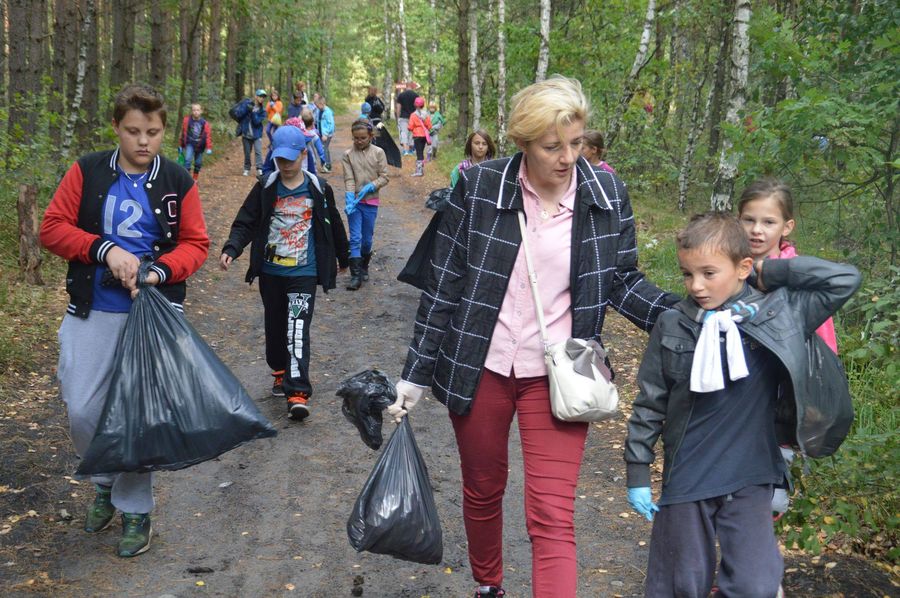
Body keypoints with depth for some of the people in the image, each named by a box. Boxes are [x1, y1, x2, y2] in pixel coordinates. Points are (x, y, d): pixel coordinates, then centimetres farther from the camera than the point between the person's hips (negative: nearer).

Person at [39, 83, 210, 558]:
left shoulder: (177, 181, 0)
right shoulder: (88, 172, 0)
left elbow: (195, 243, 2)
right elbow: (52, 228, -2)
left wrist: (160, 272, -17)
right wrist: (104, 249, -18)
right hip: (92, 313, 1)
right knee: (82, 410, 1)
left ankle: (135, 509, 20)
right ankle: (105, 482, 31)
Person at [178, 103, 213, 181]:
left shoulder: (204, 123, -8)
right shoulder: (187, 120, -9)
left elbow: (208, 135, -6)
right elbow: (183, 133, 1)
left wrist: (209, 148, -13)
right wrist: (181, 145, 8)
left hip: (200, 145, 2)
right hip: (190, 143, -2)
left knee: (198, 163, 9)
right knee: (188, 159, -20)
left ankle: (195, 179, 27)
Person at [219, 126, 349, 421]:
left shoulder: (319, 189, 0)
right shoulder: (265, 188, 2)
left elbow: (334, 225, 12)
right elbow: (245, 223, -1)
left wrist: (343, 258, 23)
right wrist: (231, 249, -20)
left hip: (304, 274, -3)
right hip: (270, 272, 3)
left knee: (297, 330, -13)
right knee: (275, 327, 16)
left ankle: (298, 393, -18)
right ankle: (281, 371, 40)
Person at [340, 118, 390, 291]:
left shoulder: (378, 153, -1)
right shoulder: (348, 155, -1)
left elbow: (384, 177, -1)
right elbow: (348, 180, -7)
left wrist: (369, 187, -16)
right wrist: (349, 200, -21)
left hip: (371, 202, 1)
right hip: (354, 201, -1)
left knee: (367, 239, 11)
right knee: (355, 239, -6)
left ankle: (364, 268, 33)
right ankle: (356, 275, -5)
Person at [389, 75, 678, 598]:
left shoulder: (608, 196, -5)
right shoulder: (479, 187, -9)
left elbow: (622, 281, 5)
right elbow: (444, 285, -3)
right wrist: (417, 373, 0)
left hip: (557, 378, -1)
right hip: (479, 370, 1)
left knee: (553, 518, -7)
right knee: (483, 492, 20)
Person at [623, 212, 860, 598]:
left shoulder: (778, 313, -3)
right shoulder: (671, 326, -3)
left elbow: (845, 280, -4)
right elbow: (650, 403, 3)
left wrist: (770, 271, -6)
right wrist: (637, 472, 4)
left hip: (750, 479, 0)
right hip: (686, 477, 0)